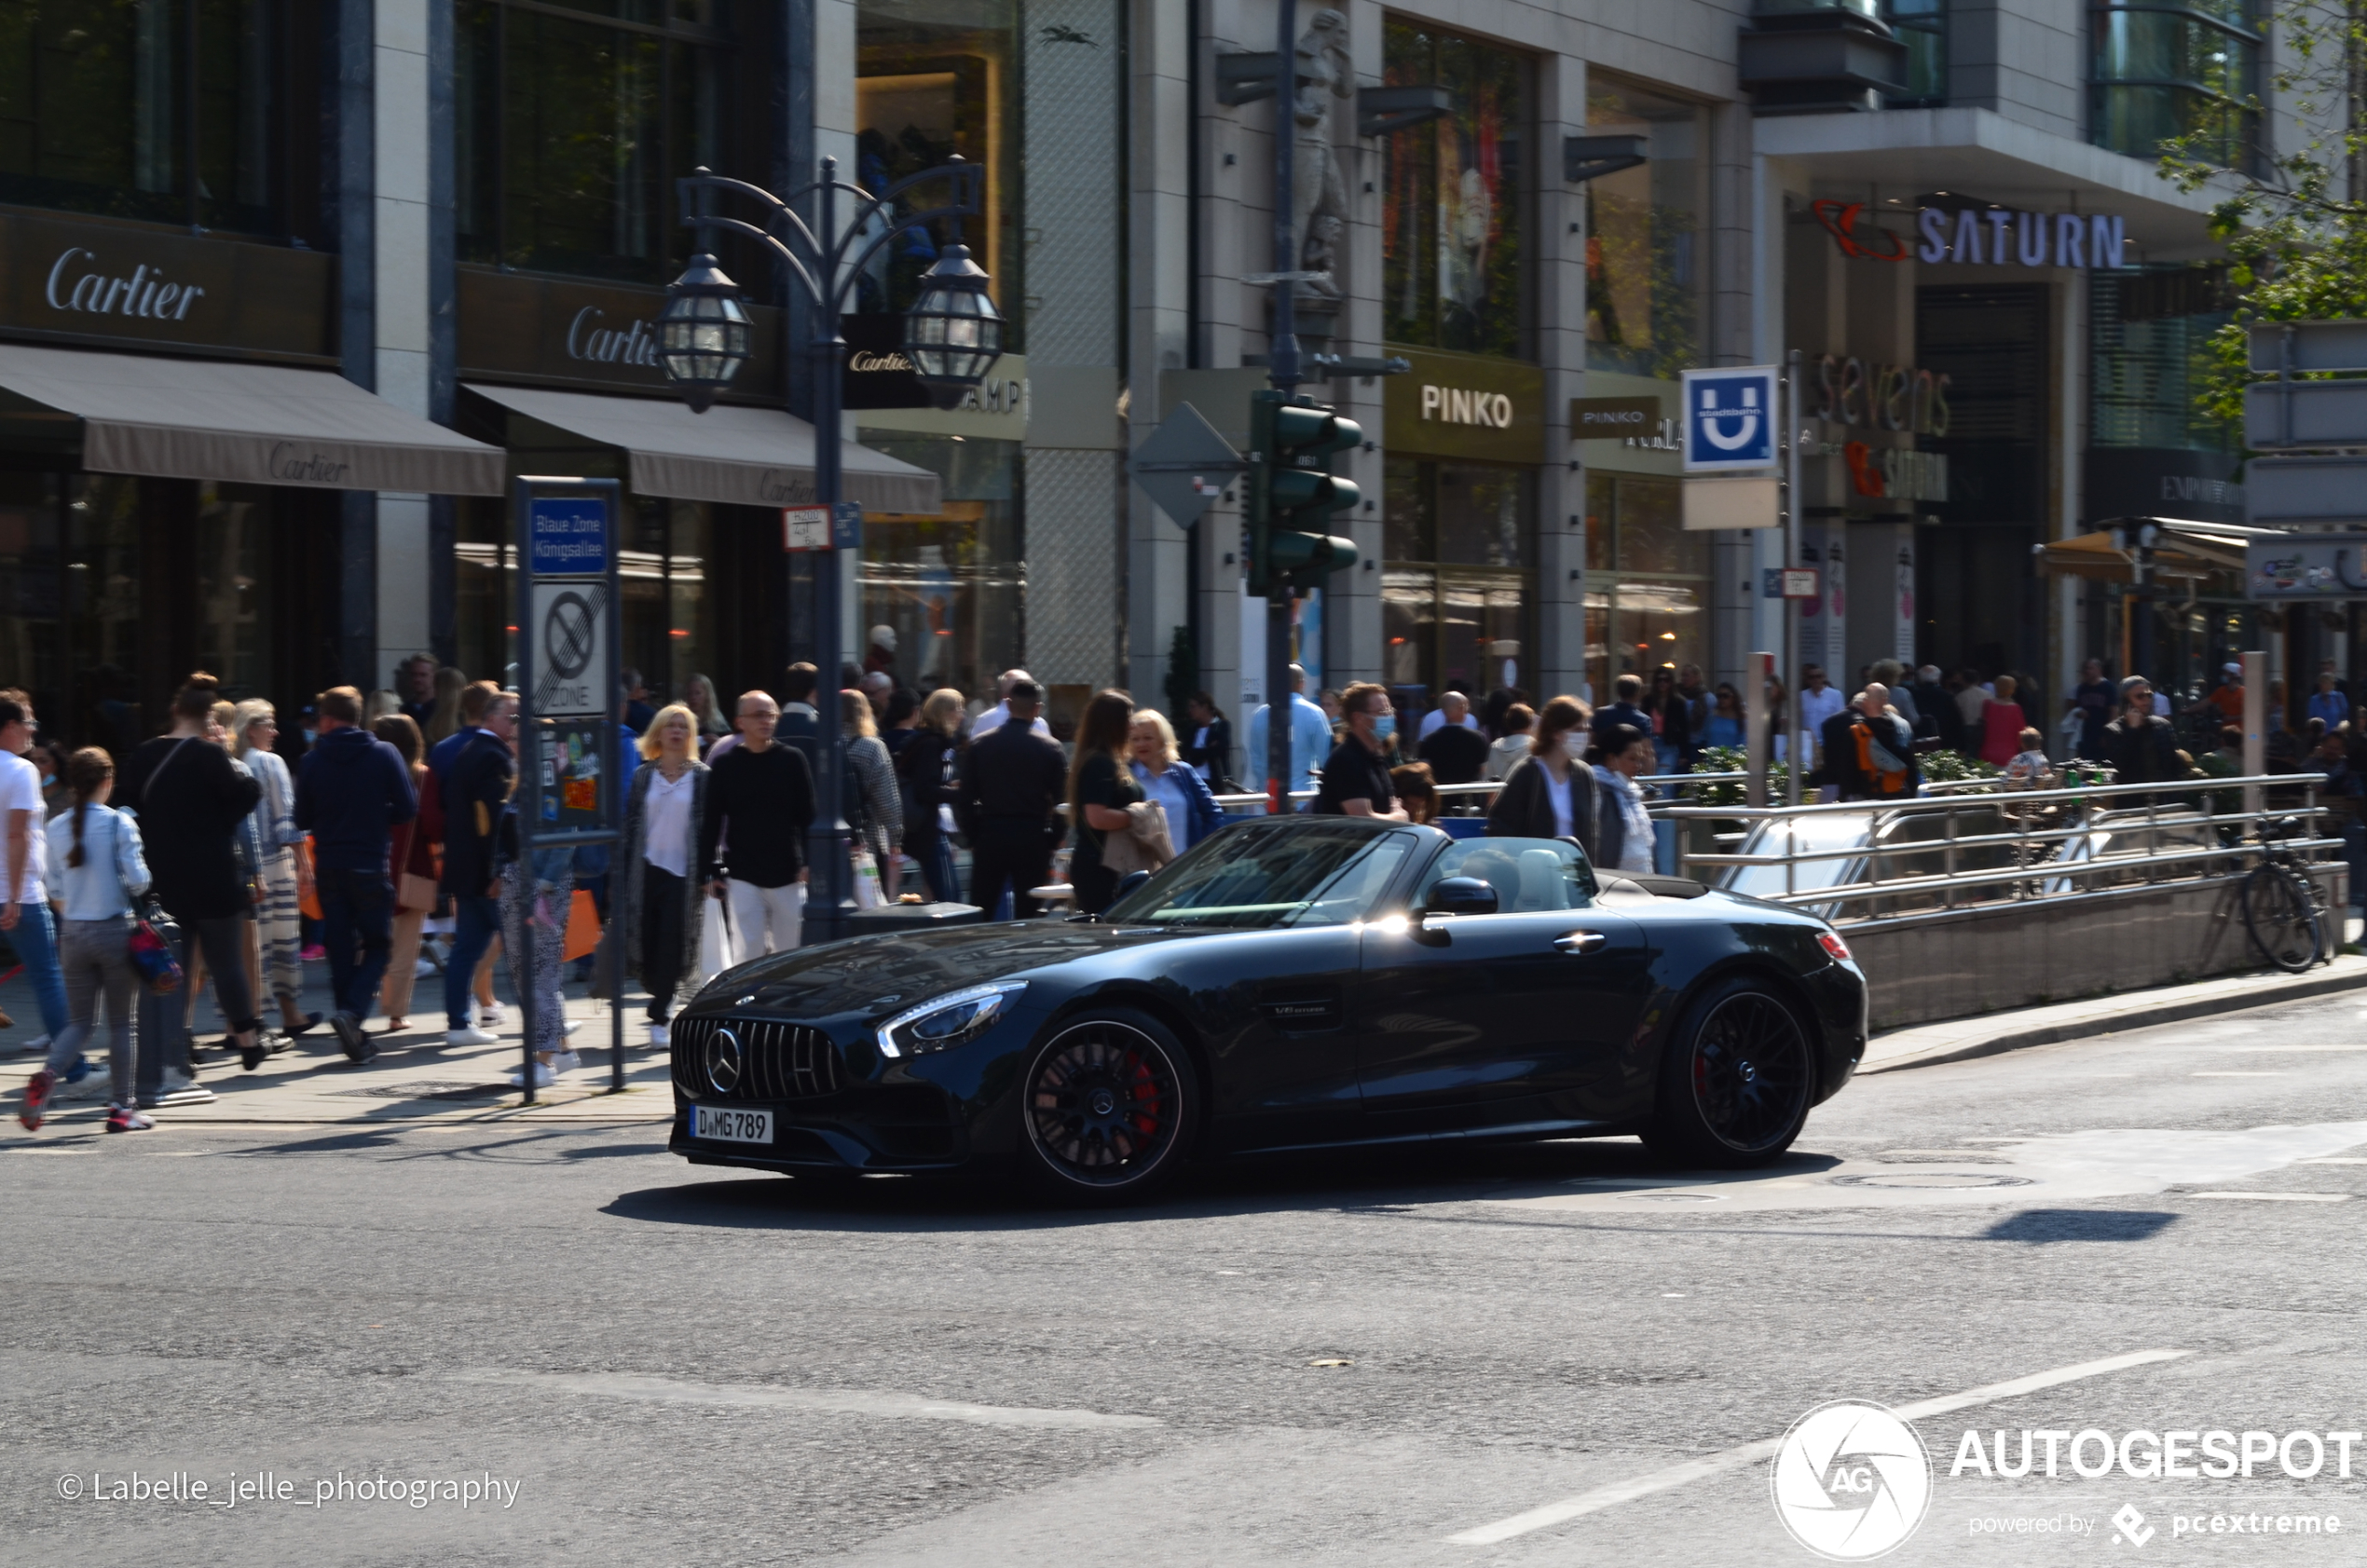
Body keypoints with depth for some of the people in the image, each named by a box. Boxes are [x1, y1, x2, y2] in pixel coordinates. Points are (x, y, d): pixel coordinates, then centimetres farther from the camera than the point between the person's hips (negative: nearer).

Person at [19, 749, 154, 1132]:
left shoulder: (56, 828, 2)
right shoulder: (119, 824, -10)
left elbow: (56, 890, 7)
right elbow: (138, 880, -14)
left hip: (74, 934, 4)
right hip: (114, 931, -4)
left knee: (80, 1021, 11)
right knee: (121, 1023, 6)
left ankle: (47, 1075, -15)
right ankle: (122, 1107, 8)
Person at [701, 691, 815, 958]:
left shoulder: (792, 759, 2)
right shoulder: (725, 765, 2)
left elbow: (808, 815, 2)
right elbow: (711, 822, 4)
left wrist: (807, 862, -6)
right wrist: (710, 872, 1)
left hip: (787, 875, 1)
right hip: (742, 876, 0)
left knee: (788, 953, 6)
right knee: (750, 953, -4)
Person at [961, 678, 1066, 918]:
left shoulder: (979, 744, 1)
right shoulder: (1050, 748, -4)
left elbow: (966, 797, 2)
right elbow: (1060, 800, -4)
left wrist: (972, 836, 9)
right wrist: (1052, 842, 5)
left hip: (989, 835, 1)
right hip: (1033, 838, -1)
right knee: (1027, 916, 3)